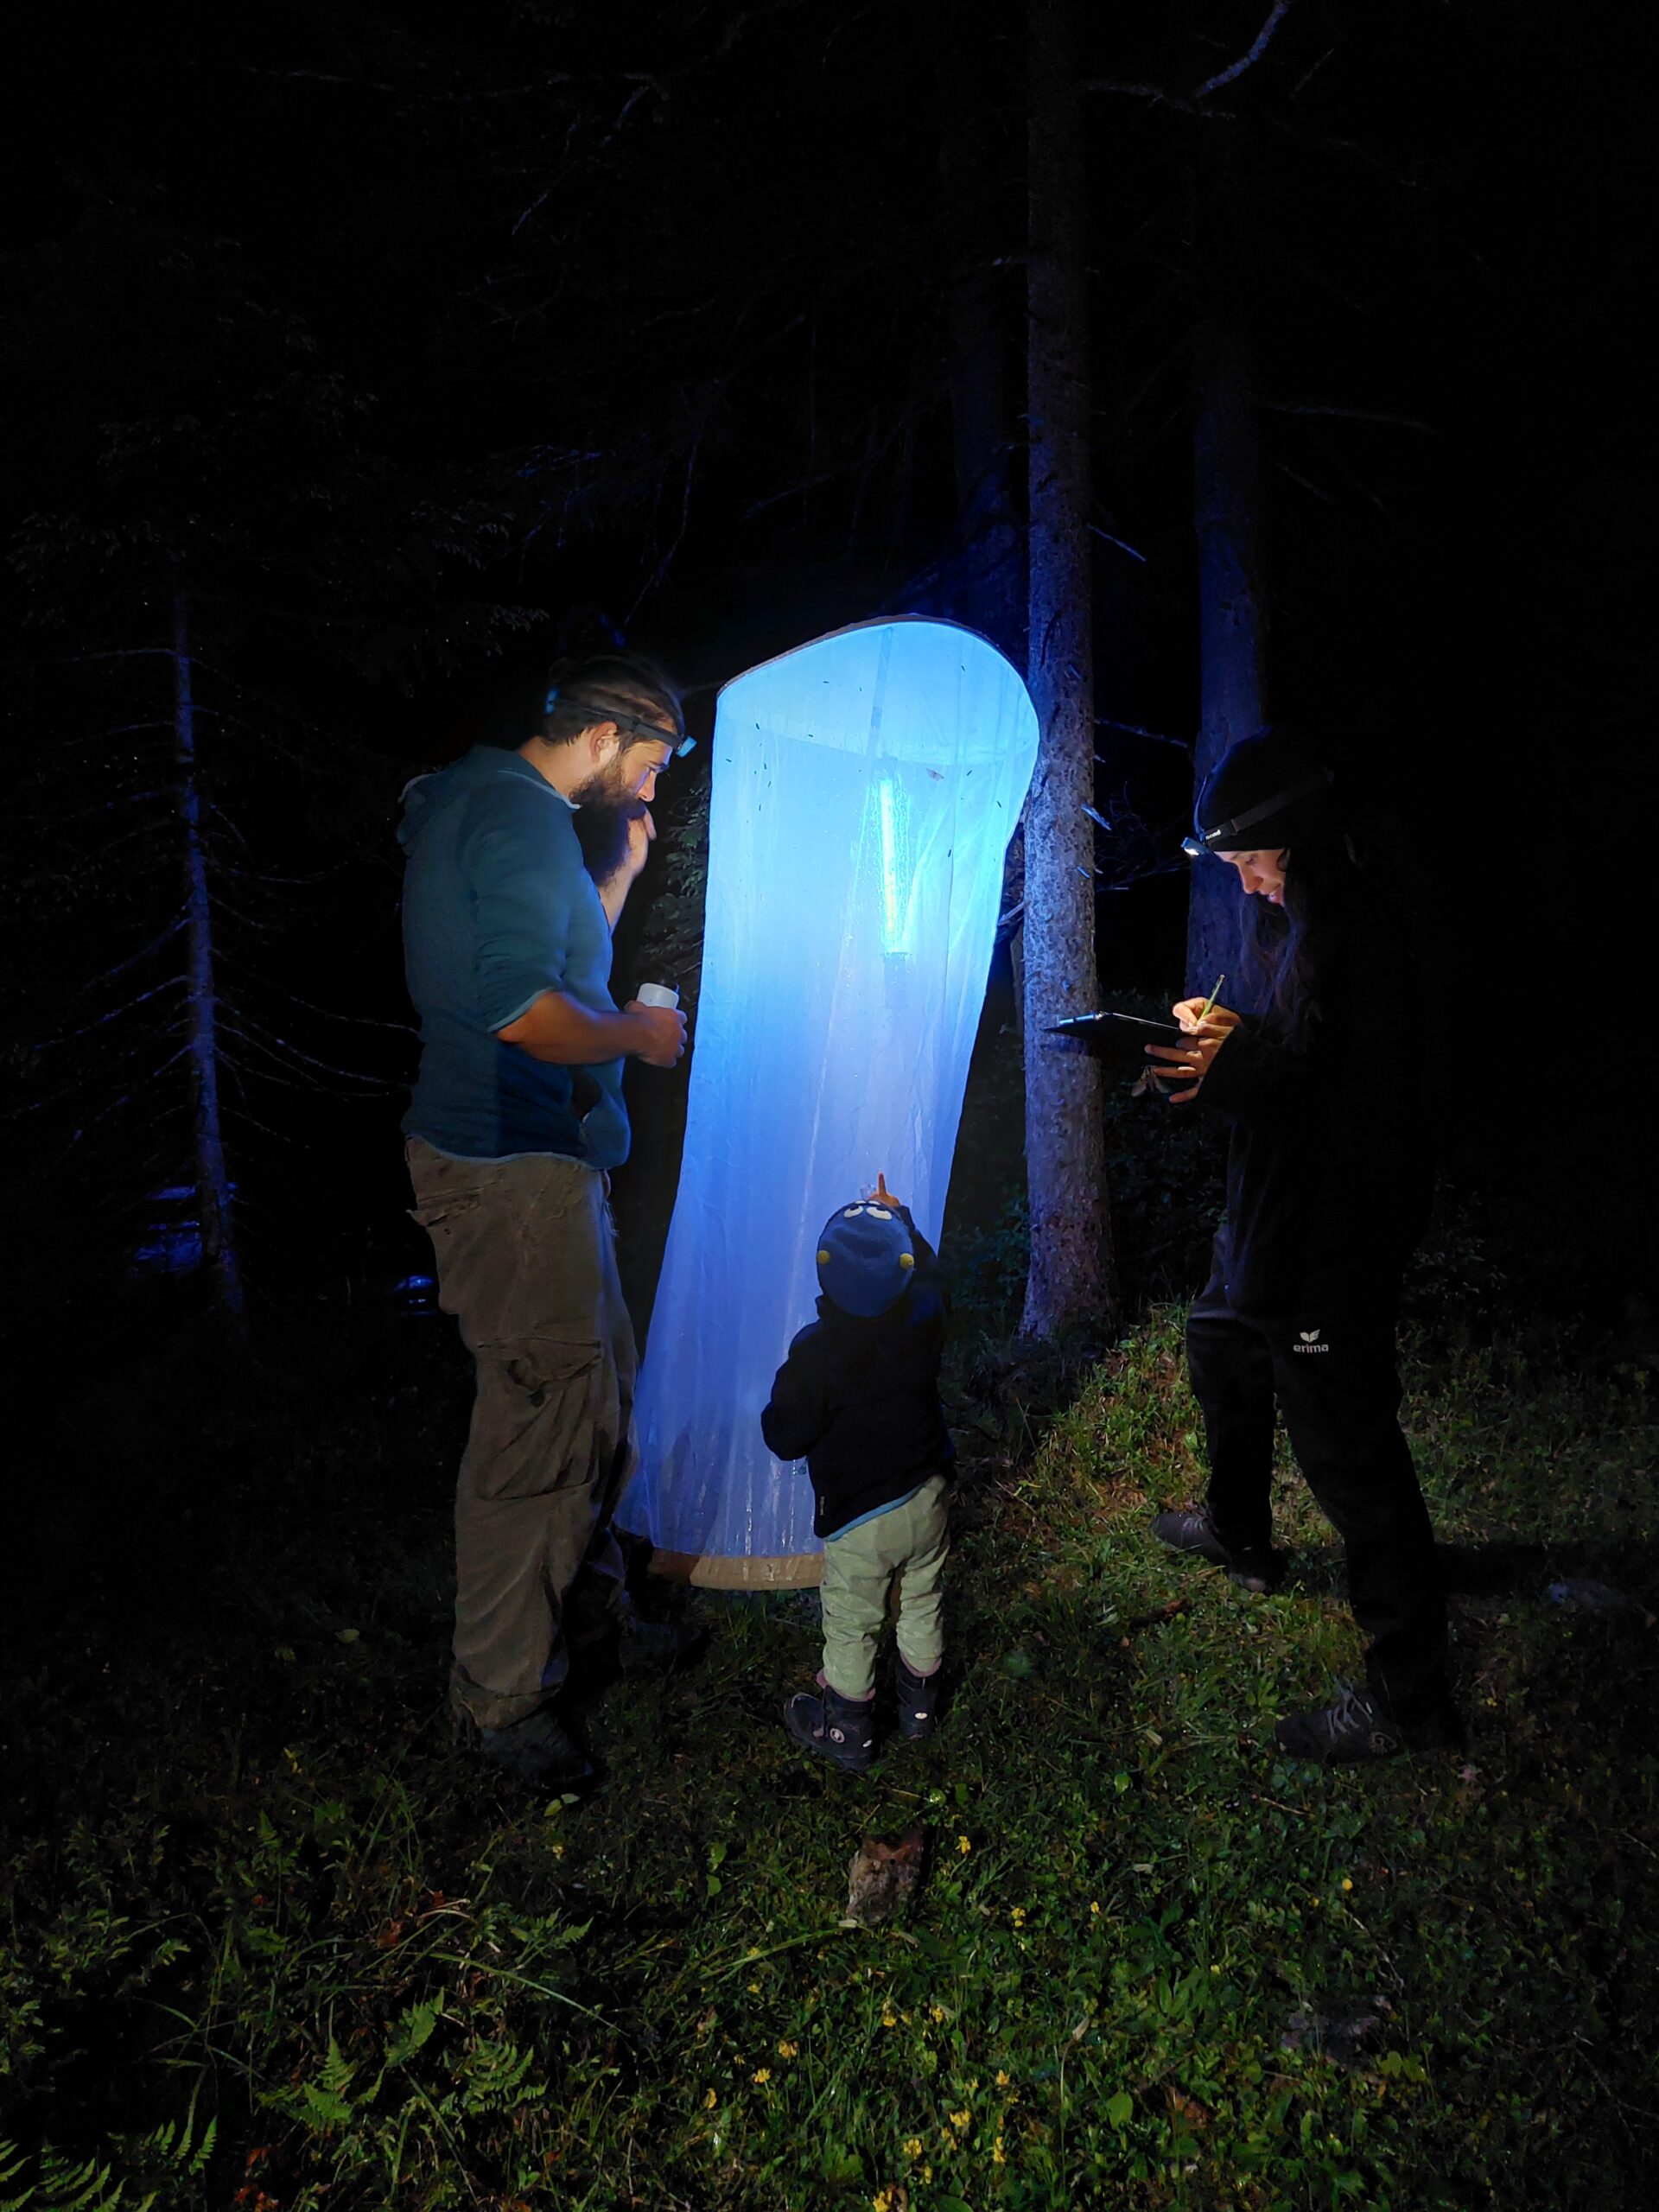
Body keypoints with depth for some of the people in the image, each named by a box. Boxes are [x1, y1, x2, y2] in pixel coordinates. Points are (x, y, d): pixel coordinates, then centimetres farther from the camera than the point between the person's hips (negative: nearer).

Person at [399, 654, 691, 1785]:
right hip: (513, 1170, -11)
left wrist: (620, 874, 15)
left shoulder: (494, 805, 17)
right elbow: (523, 1010, -29)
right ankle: (502, 1693, 13)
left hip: (548, 1158, 11)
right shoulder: (523, 815, -17)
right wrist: (638, 1034, -13)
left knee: (599, 1389, 20)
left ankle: (585, 1597, 38)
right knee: (542, 1426, -3)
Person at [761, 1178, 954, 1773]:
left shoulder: (816, 1353, -28)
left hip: (858, 1517, -4)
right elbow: (929, 1272, 9)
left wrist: (781, 1398, 1)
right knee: (922, 1602, 25)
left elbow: (785, 1439, -19)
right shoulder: (926, 1317, -16)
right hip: (927, 1498, 5)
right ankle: (919, 1703, 45)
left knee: (850, 1626, 16)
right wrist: (899, 1216, 21)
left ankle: (846, 1730, 35)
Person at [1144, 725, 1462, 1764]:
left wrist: (1237, 1074, -33)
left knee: (1350, 1455, -2)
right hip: (1275, 1216, 11)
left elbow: (1365, 1106, -28)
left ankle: (1410, 1696, 14)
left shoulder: (1362, 938, -24)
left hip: (1333, 1242, -11)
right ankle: (1240, 1534, 53)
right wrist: (1236, 1033, 2)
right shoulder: (1304, 920, 8)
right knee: (1222, 1352, 30)